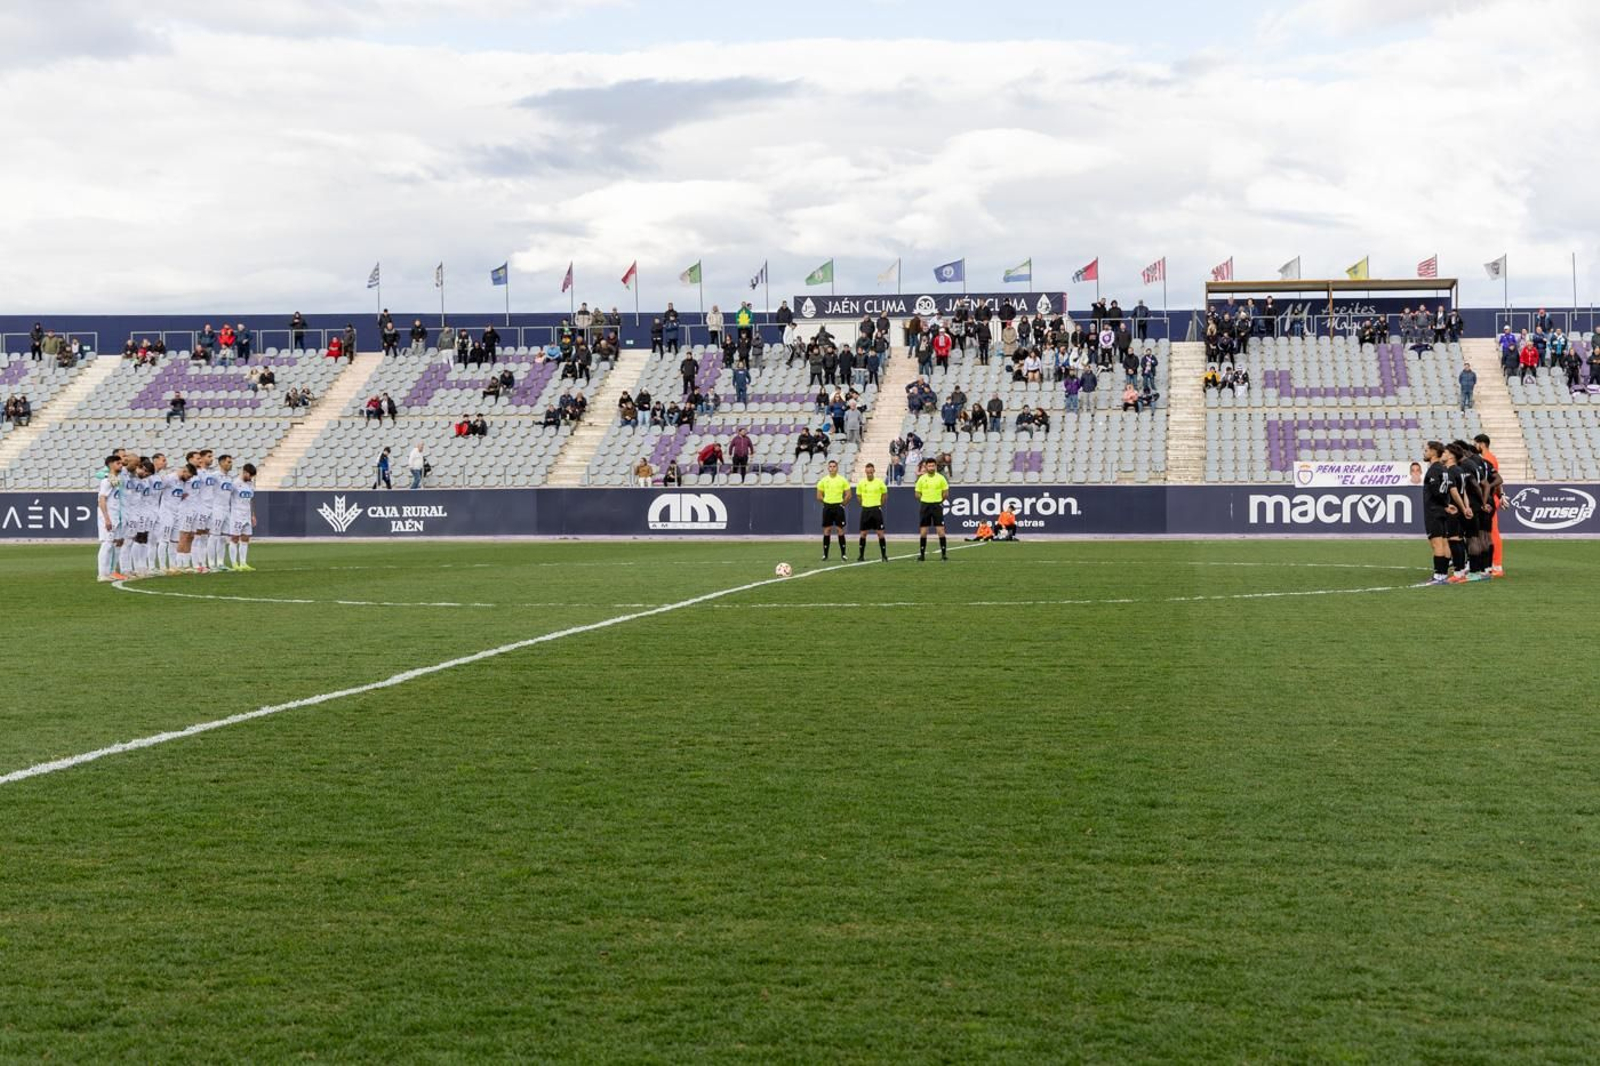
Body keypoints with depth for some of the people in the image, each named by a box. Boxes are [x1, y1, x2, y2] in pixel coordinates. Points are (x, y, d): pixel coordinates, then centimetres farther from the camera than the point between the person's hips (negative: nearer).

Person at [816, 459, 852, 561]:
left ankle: (843, 554, 1)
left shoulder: (843, 480, -1)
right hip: (827, 507, 2)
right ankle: (825, 554, 7)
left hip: (838, 506, -2)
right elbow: (819, 496, 10)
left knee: (840, 529, -3)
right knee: (827, 530, 3)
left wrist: (842, 503, 0)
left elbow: (848, 495, 2)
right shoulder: (823, 480, 4)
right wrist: (826, 502, 4)